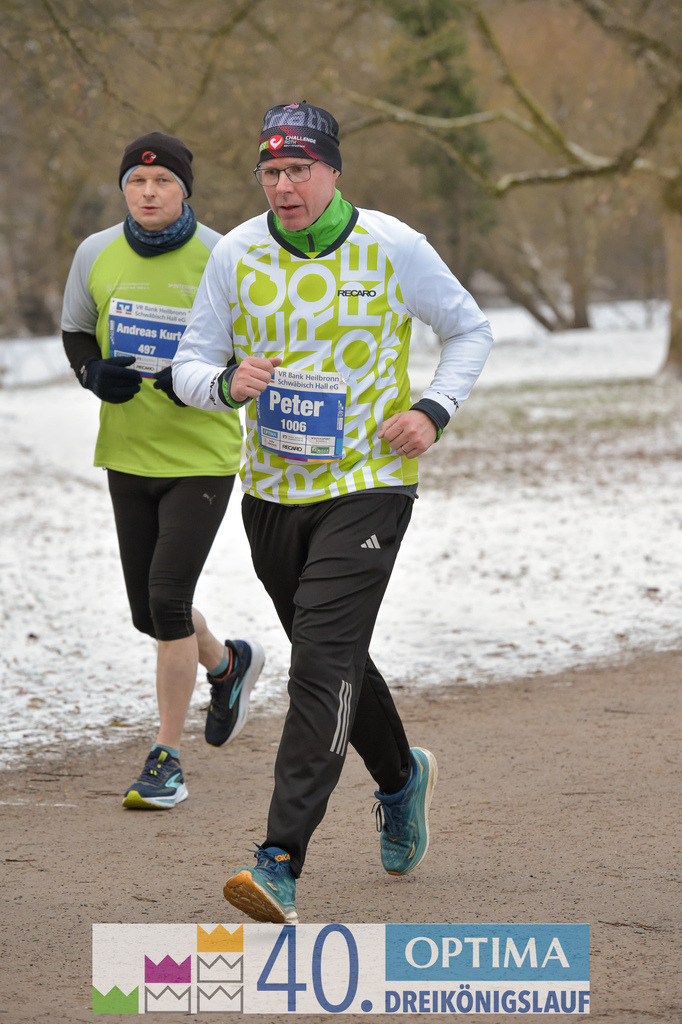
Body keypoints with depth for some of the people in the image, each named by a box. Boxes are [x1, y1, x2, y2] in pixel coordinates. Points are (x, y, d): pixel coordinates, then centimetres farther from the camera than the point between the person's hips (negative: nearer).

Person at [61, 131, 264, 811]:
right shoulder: (96, 255, 0)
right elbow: (75, 335, 13)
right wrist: (95, 374, -9)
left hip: (202, 456, -5)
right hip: (127, 454, 5)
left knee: (168, 599, -14)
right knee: (148, 613, 11)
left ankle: (166, 758, -2)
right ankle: (228, 665, 44)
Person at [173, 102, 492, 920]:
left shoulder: (392, 248, -7)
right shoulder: (236, 255, 0)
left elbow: (469, 330, 7)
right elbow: (190, 365, 5)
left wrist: (434, 410, -8)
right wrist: (229, 381, -18)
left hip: (367, 486, -4)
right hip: (272, 491, 4)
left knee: (323, 661, -16)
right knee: (328, 659, 17)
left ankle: (281, 862, -21)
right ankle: (401, 778, 46)